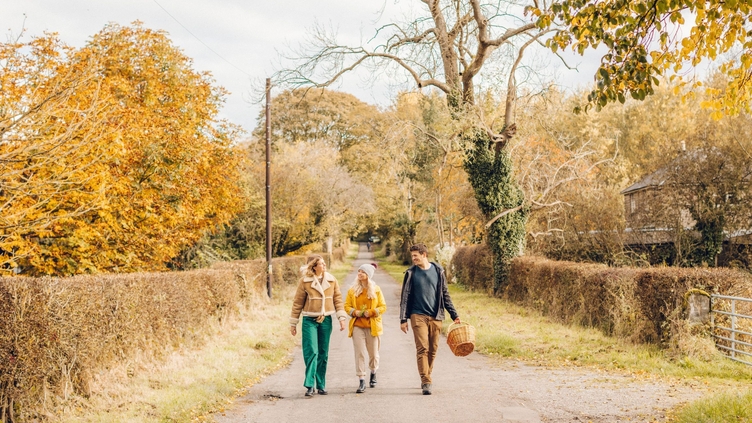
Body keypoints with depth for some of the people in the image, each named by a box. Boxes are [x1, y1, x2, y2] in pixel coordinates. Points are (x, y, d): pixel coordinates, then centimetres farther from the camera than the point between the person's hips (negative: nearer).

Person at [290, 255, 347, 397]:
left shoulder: (331, 280, 3)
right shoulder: (304, 281, -5)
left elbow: (338, 299, 7)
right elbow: (297, 303, 0)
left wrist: (342, 317, -2)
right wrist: (293, 323, 2)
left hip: (326, 320, 3)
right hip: (309, 321, -3)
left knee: (323, 354, 8)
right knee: (311, 352, -11)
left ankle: (321, 385, 17)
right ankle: (309, 385, -7)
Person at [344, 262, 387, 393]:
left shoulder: (376, 290, 1)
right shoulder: (352, 290, 5)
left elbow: (383, 307, 1)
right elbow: (347, 306, 7)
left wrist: (371, 312, -14)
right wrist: (354, 312, -13)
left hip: (373, 326, 0)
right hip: (357, 326, 0)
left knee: (373, 353, 9)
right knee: (360, 353, -6)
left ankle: (373, 373, 36)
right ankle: (362, 381, -3)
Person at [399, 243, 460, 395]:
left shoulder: (438, 271, 5)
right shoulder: (411, 273, 2)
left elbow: (445, 295, 11)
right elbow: (405, 297, 3)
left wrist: (454, 315, 7)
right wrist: (403, 319, -2)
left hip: (436, 317, 2)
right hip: (418, 316, -2)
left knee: (433, 350, 5)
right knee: (422, 349, -10)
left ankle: (426, 378, 21)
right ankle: (426, 383, -9)